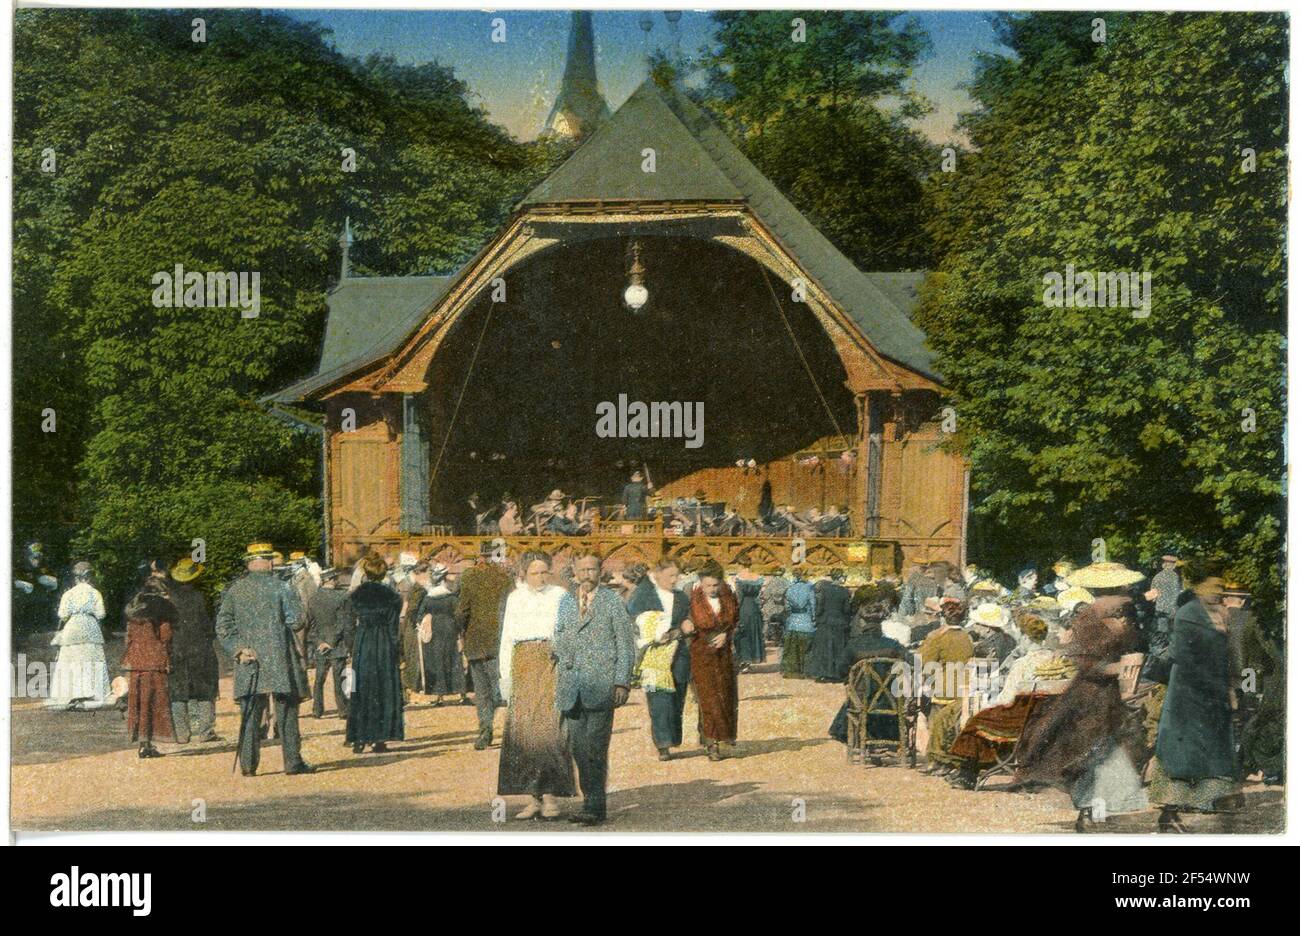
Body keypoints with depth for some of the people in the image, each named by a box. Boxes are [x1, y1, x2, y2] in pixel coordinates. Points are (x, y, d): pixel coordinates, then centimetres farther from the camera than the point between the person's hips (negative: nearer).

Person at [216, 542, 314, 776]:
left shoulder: (234, 590, 6)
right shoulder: (279, 586, -4)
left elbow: (223, 626, 2)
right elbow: (296, 620, -7)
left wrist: (238, 649, -1)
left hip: (248, 661, 3)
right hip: (280, 660, -3)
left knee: (250, 713, 8)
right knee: (286, 712, 4)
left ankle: (248, 764, 6)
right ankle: (293, 761, 4)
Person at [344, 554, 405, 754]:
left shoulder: (355, 596, 0)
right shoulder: (391, 597, -5)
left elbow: (350, 627, 2)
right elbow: (394, 630, -5)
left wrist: (351, 650, 12)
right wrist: (398, 654, 1)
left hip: (361, 646, 1)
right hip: (384, 647, -1)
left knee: (360, 692, 9)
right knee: (384, 692, 6)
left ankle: (359, 739, 7)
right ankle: (380, 739, 3)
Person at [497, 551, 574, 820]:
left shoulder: (560, 596, 6)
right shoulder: (515, 598, 15)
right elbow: (507, 638, 14)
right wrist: (506, 675, 6)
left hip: (552, 662, -3)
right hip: (523, 664, 3)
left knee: (549, 726, -12)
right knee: (523, 728, -2)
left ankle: (550, 796, -10)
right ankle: (533, 798, 1)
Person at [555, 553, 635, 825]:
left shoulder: (612, 601, 2)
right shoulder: (565, 602, 15)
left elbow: (625, 645, 1)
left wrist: (622, 682, -6)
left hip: (601, 685, -5)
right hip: (571, 687, 5)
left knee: (595, 748, -9)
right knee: (577, 748, 5)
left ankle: (594, 807, -7)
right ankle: (590, 800, 13)